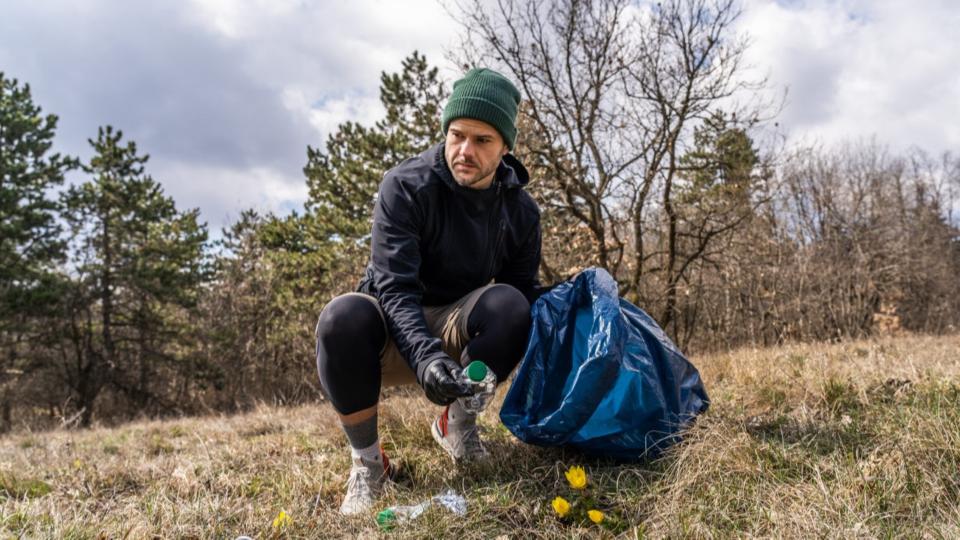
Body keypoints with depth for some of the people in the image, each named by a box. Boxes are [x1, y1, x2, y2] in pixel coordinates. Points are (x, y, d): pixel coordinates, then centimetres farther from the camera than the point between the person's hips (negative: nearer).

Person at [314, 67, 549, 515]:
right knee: (343, 317, -37)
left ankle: (456, 423, -6)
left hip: (459, 328, 3)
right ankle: (367, 461, -15)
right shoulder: (405, 187, -19)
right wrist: (426, 357, -44)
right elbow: (395, 288, -27)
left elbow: (527, 290, -3)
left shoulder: (520, 210, -5)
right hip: (393, 334, -2)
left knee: (508, 304, -30)